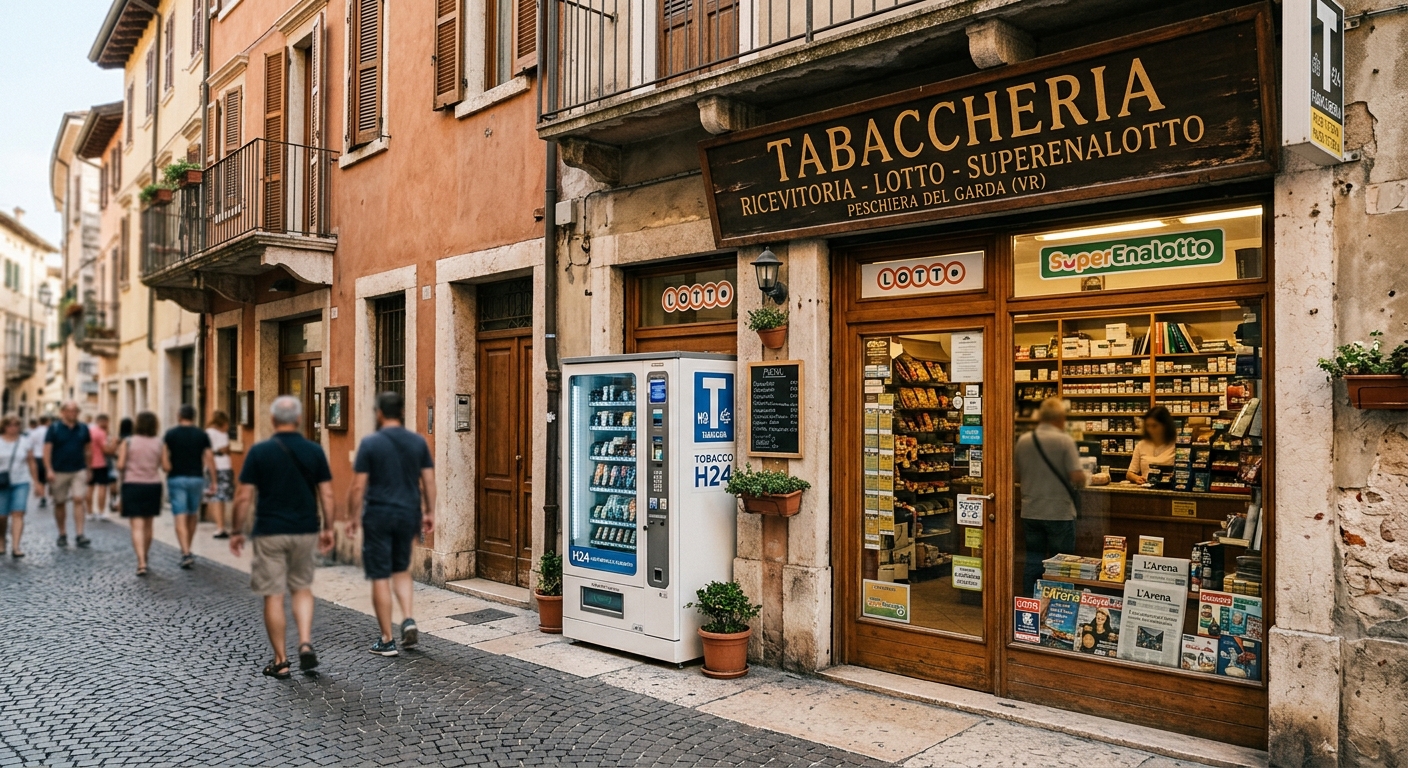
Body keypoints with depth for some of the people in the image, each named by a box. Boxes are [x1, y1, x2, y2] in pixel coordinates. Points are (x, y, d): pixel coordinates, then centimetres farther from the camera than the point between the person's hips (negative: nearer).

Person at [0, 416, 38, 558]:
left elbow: (31, 463, 9)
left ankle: (15, 547, -16)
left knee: (18, 514, -11)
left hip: (21, 482, 0)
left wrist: (36, 482, 8)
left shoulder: (25, 442, 6)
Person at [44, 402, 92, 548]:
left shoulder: (83, 429, 6)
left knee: (79, 500, -10)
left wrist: (88, 469, 10)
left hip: (79, 471, 1)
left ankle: (80, 535, -10)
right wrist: (49, 469, -13)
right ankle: (62, 534, 21)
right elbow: (47, 449, -5)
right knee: (59, 503, 8)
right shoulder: (54, 428, -2)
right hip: (59, 472, -1)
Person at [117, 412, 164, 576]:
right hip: (153, 485, 2)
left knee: (137, 526, -5)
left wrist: (122, 475, 12)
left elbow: (120, 465, -10)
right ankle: (144, 559, 30)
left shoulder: (128, 442, -5)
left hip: (132, 485, -2)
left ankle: (141, 562, -17)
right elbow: (162, 465, -8)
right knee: (148, 524, 17)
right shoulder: (159, 443, -1)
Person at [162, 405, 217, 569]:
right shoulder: (202, 435, 2)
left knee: (180, 518, -4)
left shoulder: (170, 434, -1)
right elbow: (209, 459, -1)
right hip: (196, 478, 2)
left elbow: (164, 461, -9)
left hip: (176, 479, -2)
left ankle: (186, 553, -17)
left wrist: (171, 471, 6)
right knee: (192, 516, 17)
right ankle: (187, 551, 27)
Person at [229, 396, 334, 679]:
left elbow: (243, 497, -6)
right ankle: (305, 643, 2)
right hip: (305, 531, 2)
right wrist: (327, 529, 10)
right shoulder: (314, 451, -1)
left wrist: (236, 531, 4)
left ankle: (280, 661, 11)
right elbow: (327, 494, 0)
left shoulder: (259, 452, -7)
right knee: (302, 588, 20)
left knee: (273, 596, 6)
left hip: (269, 533, -2)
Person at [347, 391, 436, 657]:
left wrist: (351, 518, 1)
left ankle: (387, 641, 9)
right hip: (408, 515, 4)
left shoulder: (370, 443, -9)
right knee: (402, 569, 23)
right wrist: (429, 512, 14)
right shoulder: (418, 442, 2)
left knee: (380, 578, 4)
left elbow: (358, 486, -9)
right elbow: (429, 481, 4)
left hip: (378, 516, -4)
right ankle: (409, 619, 5)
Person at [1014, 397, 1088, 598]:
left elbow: (1016, 474, 11)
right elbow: (1077, 477, -18)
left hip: (1030, 513, 4)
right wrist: (1081, 483, 3)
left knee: (1033, 562, 13)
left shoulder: (1023, 440, 1)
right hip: (1059, 513, -4)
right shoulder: (1064, 440, -13)